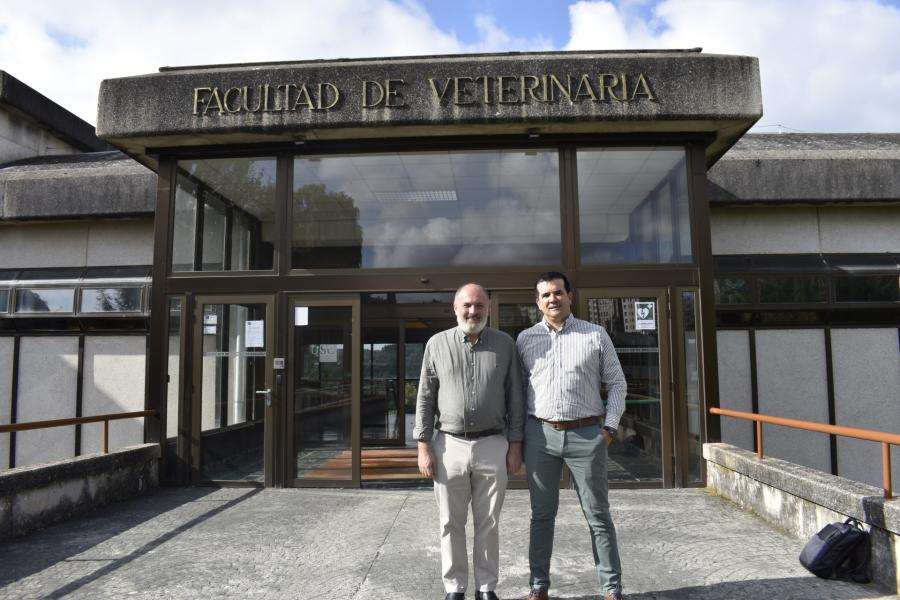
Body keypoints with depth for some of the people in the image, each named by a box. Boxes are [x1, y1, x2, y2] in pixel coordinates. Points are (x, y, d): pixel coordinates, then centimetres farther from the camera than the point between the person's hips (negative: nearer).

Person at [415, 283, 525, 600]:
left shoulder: (505, 344, 3)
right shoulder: (437, 344, 1)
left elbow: (515, 398, 4)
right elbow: (425, 398, 2)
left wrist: (515, 445, 0)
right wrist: (424, 446, -3)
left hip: (493, 446, 0)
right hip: (449, 446, 0)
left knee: (488, 523, 10)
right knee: (451, 523, 9)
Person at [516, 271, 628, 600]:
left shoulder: (596, 334, 3)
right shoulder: (525, 339, 6)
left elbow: (616, 383, 6)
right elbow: (517, 389, 9)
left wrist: (610, 425, -4)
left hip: (586, 434, -1)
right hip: (540, 434, 1)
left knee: (598, 515, 6)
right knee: (542, 514, 10)